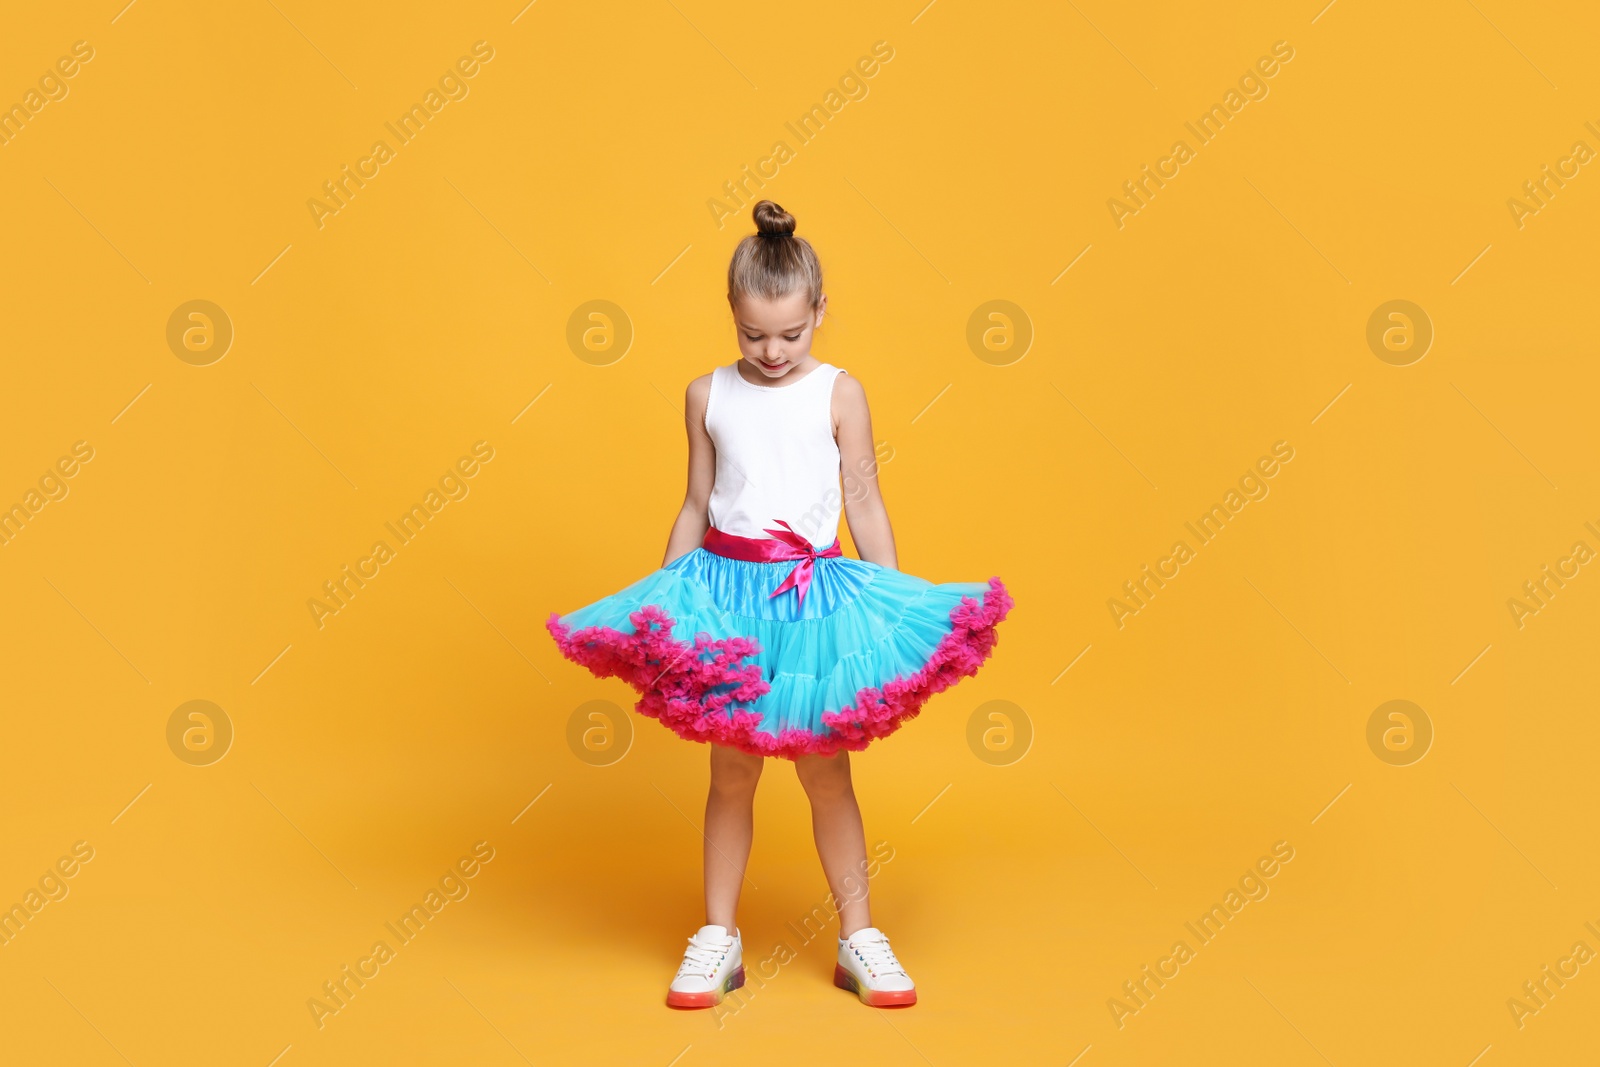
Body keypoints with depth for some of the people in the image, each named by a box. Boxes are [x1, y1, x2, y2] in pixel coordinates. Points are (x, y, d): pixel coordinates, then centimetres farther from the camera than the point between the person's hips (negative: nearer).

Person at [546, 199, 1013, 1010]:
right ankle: (717, 939, 20)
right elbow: (695, 506, 11)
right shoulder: (707, 396, 4)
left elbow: (865, 504, 2)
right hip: (726, 589, 1)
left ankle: (859, 939, 19)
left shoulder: (839, 394, -1)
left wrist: (898, 608, 1)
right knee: (732, 773, 8)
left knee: (824, 771, 6)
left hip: (814, 593, -1)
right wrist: (658, 603, 9)